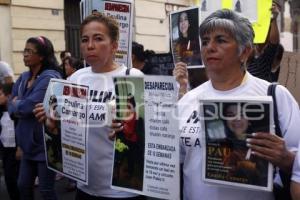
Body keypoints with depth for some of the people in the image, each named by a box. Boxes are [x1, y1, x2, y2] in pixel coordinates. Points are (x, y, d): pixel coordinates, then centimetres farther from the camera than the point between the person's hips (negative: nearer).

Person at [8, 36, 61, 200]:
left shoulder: (49, 78, -17)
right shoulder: (24, 77, 8)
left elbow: (29, 106, -24)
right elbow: (11, 106, 6)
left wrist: (16, 104, -4)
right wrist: (22, 108, -14)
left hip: (46, 144, -8)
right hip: (29, 143, 8)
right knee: (23, 186, 17)